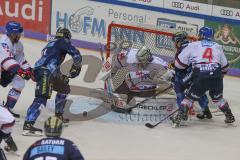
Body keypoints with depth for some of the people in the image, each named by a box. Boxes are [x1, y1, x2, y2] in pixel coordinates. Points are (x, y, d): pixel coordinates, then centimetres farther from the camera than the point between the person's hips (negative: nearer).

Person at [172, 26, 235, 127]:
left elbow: (179, 63, 13)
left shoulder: (193, 46, 13)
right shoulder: (218, 47, 23)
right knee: (217, 98, 28)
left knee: (189, 97, 13)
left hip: (200, 78, -3)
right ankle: (230, 117, 31)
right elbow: (224, 67, 29)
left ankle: (178, 119, 3)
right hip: (216, 77, 3)